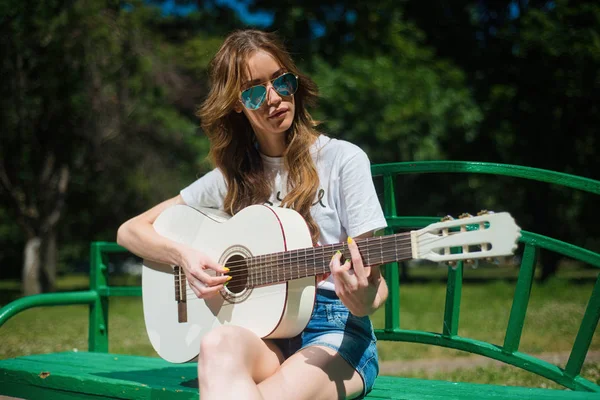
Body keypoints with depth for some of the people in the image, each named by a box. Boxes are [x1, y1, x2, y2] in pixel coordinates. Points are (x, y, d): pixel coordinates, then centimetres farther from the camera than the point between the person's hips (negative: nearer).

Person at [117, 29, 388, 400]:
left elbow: (377, 285, -2)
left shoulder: (343, 159, 0)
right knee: (220, 343, -36)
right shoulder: (231, 177, 11)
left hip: (334, 330, -3)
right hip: (262, 333, 4)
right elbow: (130, 231, 16)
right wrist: (184, 255, -5)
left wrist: (361, 298, -27)